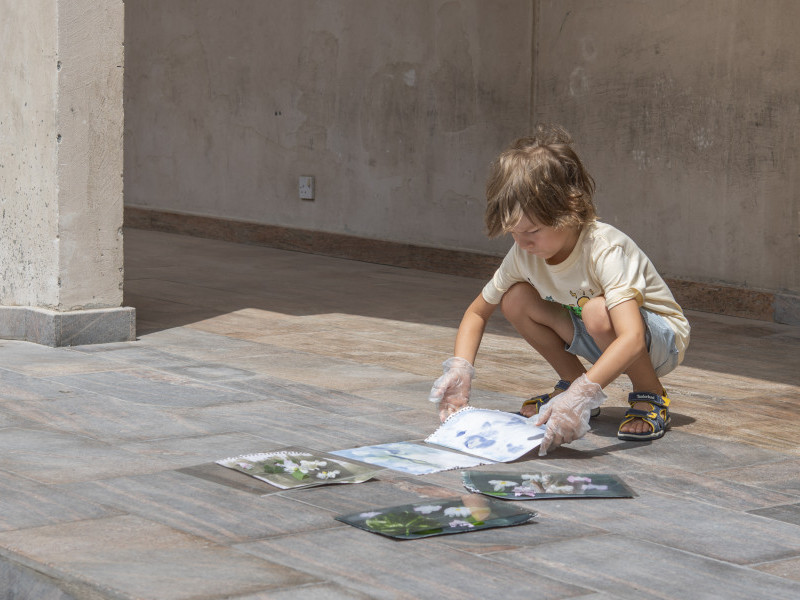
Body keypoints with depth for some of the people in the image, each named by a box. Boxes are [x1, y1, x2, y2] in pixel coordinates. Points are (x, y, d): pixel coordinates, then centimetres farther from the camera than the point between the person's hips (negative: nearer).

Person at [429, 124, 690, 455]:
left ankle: (650, 396, -12)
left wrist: (582, 396, -58)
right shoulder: (524, 253, -13)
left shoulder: (605, 249, -33)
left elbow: (632, 339, -46)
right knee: (515, 299, -14)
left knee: (597, 312, -37)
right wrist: (459, 368, -18)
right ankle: (573, 382, 5)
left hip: (663, 340, -6)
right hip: (603, 342, 6)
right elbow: (477, 312, 0)